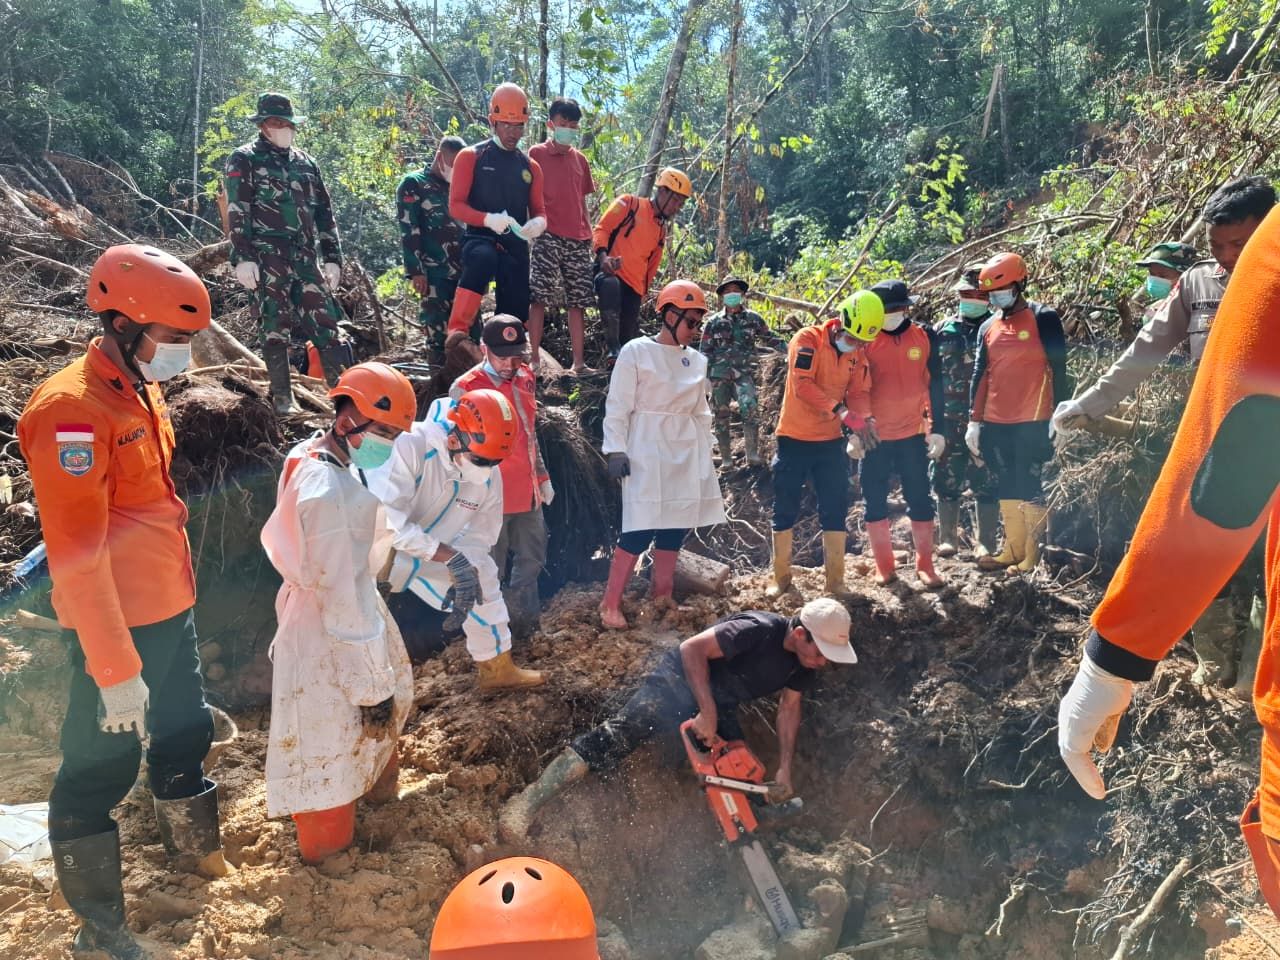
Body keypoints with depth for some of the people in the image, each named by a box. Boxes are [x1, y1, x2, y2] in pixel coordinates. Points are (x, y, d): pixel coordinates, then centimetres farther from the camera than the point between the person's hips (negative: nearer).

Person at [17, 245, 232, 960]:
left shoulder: (142, 391, 7)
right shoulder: (73, 410, -21)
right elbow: (78, 556, -24)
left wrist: (180, 593, 18)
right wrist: (115, 669, -22)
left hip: (171, 611, 9)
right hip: (117, 625, -9)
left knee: (186, 733, 24)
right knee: (103, 764, 7)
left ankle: (195, 848, 48)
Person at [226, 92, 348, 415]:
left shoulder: (305, 163, 18)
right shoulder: (244, 160, 3)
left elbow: (324, 212, 18)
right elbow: (237, 212, -5)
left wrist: (333, 257, 11)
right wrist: (242, 258, -14)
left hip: (304, 257, 5)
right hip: (267, 258, -4)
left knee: (326, 323, 0)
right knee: (276, 327, -3)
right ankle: (282, 397, 4)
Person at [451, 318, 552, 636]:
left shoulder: (524, 377, 6)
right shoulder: (465, 389, -15)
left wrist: (542, 477, 19)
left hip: (527, 491, 7)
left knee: (532, 559, 19)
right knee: (490, 570, 7)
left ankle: (521, 618, 38)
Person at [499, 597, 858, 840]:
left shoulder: (807, 661, -6)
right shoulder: (758, 629, -30)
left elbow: (789, 708, 5)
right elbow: (692, 648, -28)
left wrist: (785, 769, -1)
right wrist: (706, 713, -31)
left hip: (721, 705, 9)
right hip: (683, 678, -9)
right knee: (622, 733, -23)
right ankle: (528, 801, -27)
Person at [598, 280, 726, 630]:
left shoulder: (697, 360, 11)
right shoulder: (636, 352, -5)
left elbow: (701, 413, 16)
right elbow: (618, 406, -7)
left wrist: (705, 458, 13)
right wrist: (615, 450, -14)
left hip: (685, 455, 6)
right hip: (647, 453, -6)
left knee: (675, 528, 8)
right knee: (640, 530, -10)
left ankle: (662, 597, 21)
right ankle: (610, 604, 1)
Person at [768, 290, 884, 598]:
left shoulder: (855, 352, 5)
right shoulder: (807, 340, -14)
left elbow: (856, 393, 7)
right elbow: (802, 386, -25)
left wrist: (859, 425, -14)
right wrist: (842, 412, -33)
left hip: (831, 440, 5)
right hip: (794, 439, -5)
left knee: (835, 510, 6)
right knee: (785, 510, 5)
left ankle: (835, 580, 16)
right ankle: (781, 577, 17)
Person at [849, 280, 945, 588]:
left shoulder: (924, 337, 0)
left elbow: (935, 386, 4)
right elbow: (858, 389, -4)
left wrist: (937, 429, 2)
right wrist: (856, 431, -8)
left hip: (913, 434, 1)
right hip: (875, 435, 0)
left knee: (920, 499, 7)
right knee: (875, 501, 6)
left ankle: (925, 565, 19)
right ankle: (883, 565, 19)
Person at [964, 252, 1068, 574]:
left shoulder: (1044, 319, -4)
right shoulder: (988, 327, 11)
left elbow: (1058, 370, -4)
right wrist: (974, 421, 9)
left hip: (1033, 423, -6)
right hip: (996, 423, 6)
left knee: (1030, 487, -2)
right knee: (1007, 488, 12)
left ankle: (1034, 554, 6)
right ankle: (1013, 549, 21)